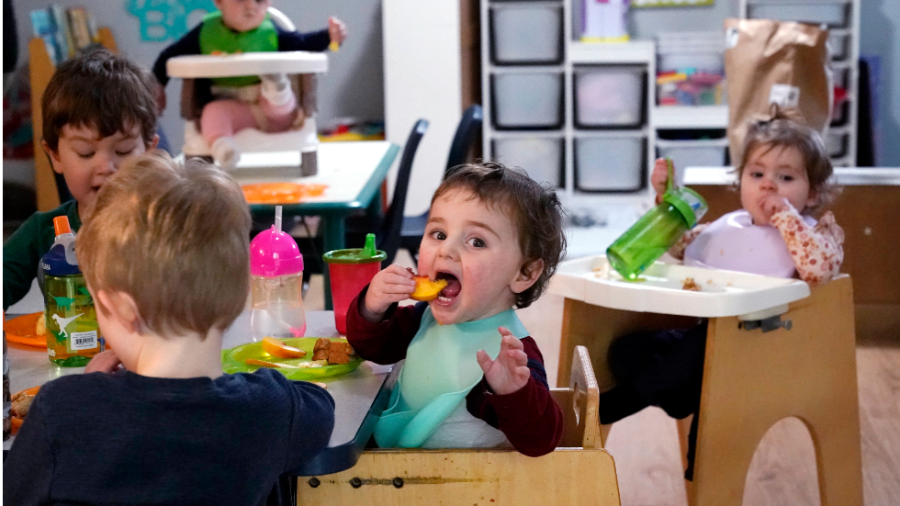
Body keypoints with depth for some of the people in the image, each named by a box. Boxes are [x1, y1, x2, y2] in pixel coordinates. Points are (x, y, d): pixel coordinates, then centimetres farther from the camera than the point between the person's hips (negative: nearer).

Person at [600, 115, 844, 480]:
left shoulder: (813, 233, 1)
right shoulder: (726, 227, 17)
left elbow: (820, 268, -23)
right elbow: (677, 246, 33)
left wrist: (785, 216, -17)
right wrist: (666, 197, 17)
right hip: (702, 333, 7)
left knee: (703, 346, -36)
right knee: (626, 348, -10)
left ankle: (614, 404, -25)